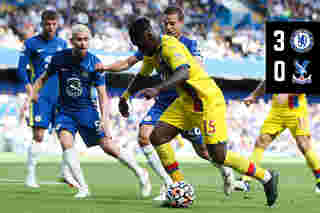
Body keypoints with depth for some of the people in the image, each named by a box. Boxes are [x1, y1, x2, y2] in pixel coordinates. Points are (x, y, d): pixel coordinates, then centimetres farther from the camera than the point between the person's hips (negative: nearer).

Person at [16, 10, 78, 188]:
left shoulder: (62, 44, 13)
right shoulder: (31, 44, 1)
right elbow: (21, 69, -1)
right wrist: (29, 87, -14)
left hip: (60, 96, 4)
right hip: (40, 96, -4)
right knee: (38, 136, -8)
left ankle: (66, 173, 10)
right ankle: (31, 175, 0)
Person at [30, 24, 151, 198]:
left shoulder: (94, 63, -11)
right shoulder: (60, 58, -6)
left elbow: (102, 94, -11)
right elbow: (44, 77, 11)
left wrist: (104, 119, -22)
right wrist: (34, 92, -5)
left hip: (87, 110, -1)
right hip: (65, 111, 1)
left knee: (108, 147, -6)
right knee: (66, 141, -25)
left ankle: (140, 174, 18)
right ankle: (83, 188, -18)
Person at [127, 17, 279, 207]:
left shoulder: (170, 47, -22)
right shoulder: (152, 52, 7)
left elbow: (183, 73, -40)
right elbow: (142, 76, 26)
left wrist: (157, 90, -51)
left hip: (208, 100, -9)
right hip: (186, 102, 9)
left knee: (219, 157, -10)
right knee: (157, 137, -4)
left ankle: (267, 177, 7)